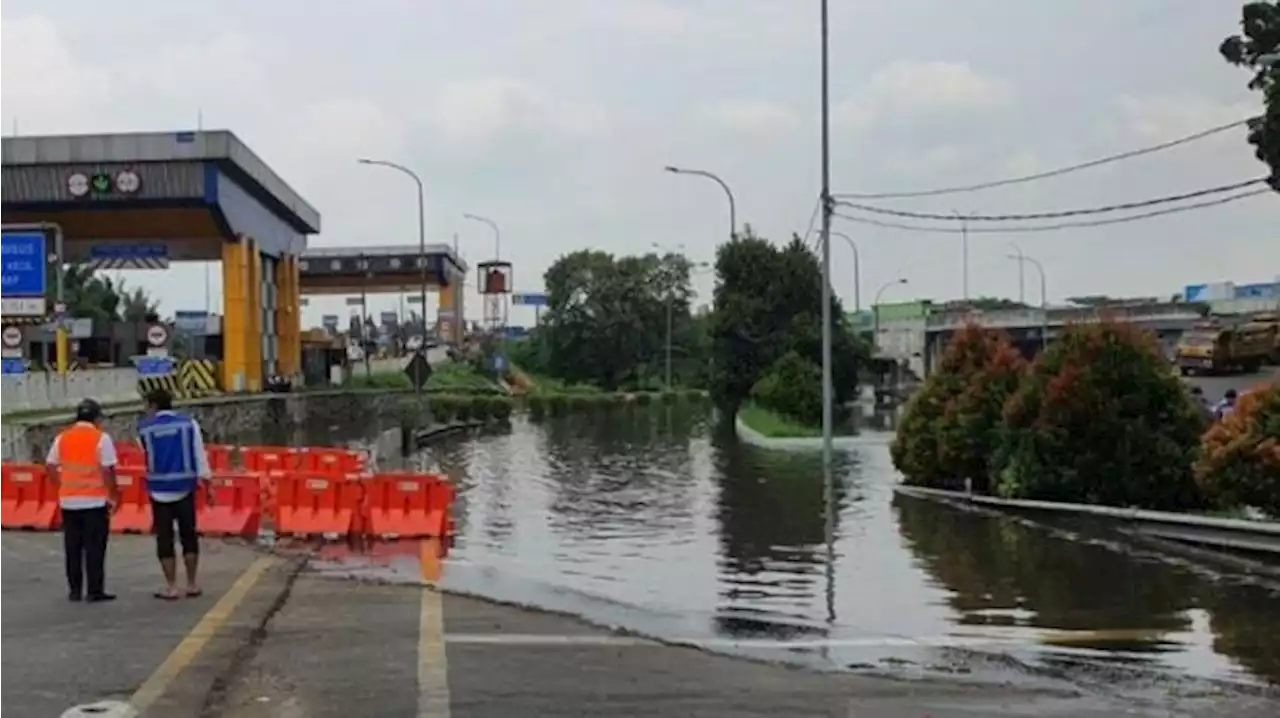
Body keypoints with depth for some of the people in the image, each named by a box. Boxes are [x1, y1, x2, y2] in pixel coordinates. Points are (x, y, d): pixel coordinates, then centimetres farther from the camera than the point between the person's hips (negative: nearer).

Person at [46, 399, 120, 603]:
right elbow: (108, 470, -13)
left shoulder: (62, 438, 6)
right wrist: (114, 495, -4)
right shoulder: (101, 438, -8)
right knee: (94, 547, 0)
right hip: (95, 501, -4)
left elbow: (50, 467, 5)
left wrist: (63, 486, 14)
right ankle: (95, 591, 0)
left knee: (73, 548, 11)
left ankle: (75, 590, 15)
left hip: (69, 501, 4)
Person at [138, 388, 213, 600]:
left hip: (159, 489, -1)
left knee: (165, 538, 5)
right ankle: (192, 584, 15)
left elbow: (147, 453, 11)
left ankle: (171, 587, 6)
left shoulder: (145, 427, -2)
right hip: (185, 487, 1)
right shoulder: (188, 422, -1)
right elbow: (199, 455, -3)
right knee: (188, 535, 11)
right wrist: (207, 483, 1)